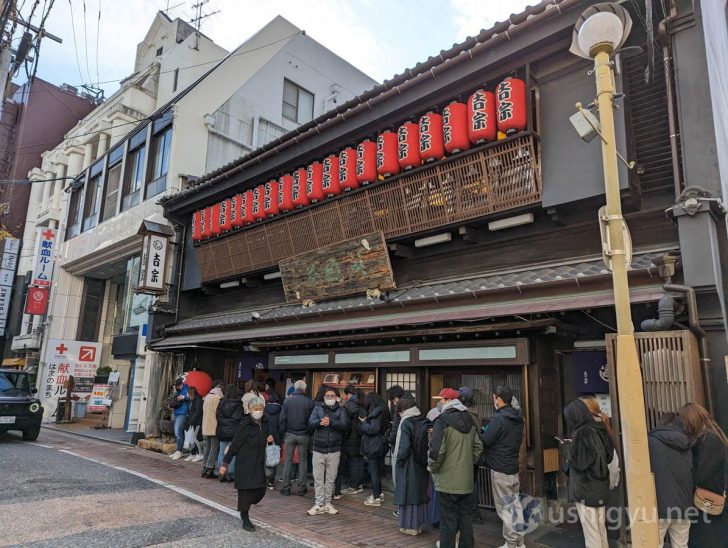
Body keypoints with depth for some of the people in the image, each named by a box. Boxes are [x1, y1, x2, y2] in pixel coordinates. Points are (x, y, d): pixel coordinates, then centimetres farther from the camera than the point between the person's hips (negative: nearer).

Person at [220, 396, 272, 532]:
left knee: (260, 490, 7)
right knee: (246, 489, 0)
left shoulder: (265, 422, 4)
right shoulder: (244, 425, -15)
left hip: (259, 463, 6)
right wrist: (225, 463, -9)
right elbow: (235, 444, -11)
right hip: (245, 463, -6)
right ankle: (245, 518, 19)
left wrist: (270, 438, 1)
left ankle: (244, 507, 33)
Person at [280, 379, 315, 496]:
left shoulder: (287, 401, -2)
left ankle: (286, 488, 10)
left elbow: (282, 419, 0)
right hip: (303, 435, -1)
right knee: (303, 461, 9)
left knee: (288, 461, 9)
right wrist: (311, 435, 6)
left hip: (290, 434, 1)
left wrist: (283, 434, 6)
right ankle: (301, 488, 12)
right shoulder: (309, 402, -7)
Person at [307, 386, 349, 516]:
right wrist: (319, 422, -27)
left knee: (330, 479, 9)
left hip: (334, 450, 0)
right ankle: (319, 505, 14)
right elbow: (310, 424, -6)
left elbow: (345, 425, -11)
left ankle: (327, 504, 22)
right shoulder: (318, 408, 7)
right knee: (318, 479, 4)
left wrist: (331, 422, -25)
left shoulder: (341, 410, 5)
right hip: (318, 449, 0)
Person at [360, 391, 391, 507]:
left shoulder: (376, 412, -18)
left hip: (373, 446, -9)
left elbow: (373, 429, -23)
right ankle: (378, 493, 29)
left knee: (374, 471, -1)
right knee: (378, 470, 18)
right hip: (381, 445, 9)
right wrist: (365, 421, 8)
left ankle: (376, 498, 5)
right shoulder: (382, 411, 10)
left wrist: (363, 422, -8)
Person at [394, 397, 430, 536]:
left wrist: (398, 459, -7)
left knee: (408, 493, 6)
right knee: (420, 492, 16)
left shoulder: (405, 423, -18)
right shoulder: (424, 422, 0)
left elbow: (404, 447, -21)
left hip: (408, 466, -6)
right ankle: (419, 523, 27)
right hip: (422, 465, 6)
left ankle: (410, 526, 15)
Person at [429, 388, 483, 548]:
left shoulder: (443, 420, -14)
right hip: (467, 481, 6)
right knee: (466, 519, 15)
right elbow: (478, 447, 11)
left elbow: (436, 449, -20)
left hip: (447, 481, -6)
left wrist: (432, 467, -4)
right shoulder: (469, 420, 8)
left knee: (448, 521, 4)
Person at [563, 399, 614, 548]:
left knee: (590, 530, 4)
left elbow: (578, 463, -21)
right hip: (601, 486, 8)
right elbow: (609, 456, 12)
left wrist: (569, 449, -4)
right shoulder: (599, 430, 1)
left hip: (586, 488, -8)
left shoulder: (581, 433, -20)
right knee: (600, 528, 18)